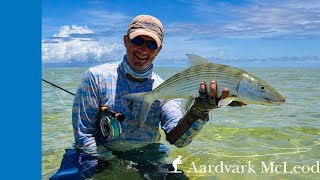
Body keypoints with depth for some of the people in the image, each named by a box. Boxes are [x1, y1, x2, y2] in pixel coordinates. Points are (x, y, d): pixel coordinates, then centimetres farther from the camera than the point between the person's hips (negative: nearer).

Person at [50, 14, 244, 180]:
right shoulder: (96, 77, -8)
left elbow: (178, 139, -17)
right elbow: (83, 136, -7)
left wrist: (199, 111, -35)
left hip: (148, 157, 1)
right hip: (101, 156, 0)